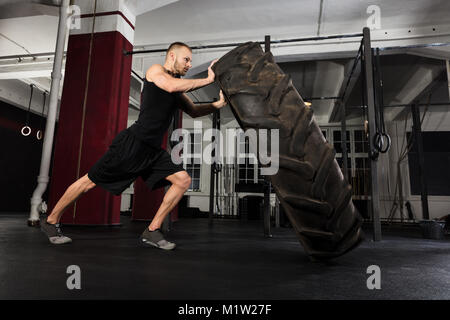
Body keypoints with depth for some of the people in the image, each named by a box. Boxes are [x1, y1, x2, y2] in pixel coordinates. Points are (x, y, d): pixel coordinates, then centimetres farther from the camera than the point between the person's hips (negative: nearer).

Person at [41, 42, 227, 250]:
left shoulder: (178, 90, 19)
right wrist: (208, 80, -16)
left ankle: (152, 231, 4)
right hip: (132, 143, -8)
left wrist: (217, 105, 6)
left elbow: (194, 111, 21)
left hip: (153, 150, 8)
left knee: (183, 180, -3)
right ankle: (51, 221, 23)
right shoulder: (155, 70, -2)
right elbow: (172, 86, -23)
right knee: (90, 181, 1)